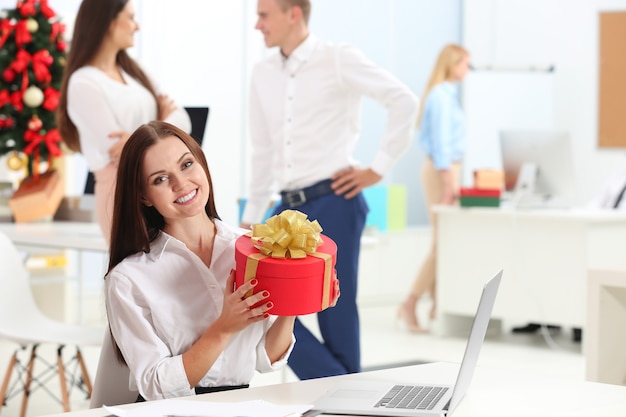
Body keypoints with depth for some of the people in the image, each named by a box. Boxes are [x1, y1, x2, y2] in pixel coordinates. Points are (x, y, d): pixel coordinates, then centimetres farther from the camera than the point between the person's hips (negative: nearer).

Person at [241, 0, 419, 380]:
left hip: (333, 203, -6)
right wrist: (250, 217, 17)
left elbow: (404, 101, -10)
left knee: (335, 313, -3)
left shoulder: (337, 59, -6)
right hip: (289, 207, 6)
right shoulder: (263, 74, 12)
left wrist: (378, 169, -10)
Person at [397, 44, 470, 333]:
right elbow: (440, 140, -19)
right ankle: (410, 304, -8)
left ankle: (438, 303, 14)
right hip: (443, 170, -10)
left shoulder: (447, 94, 15)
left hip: (446, 170, 10)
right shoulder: (441, 95, -14)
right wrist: (449, 181, -20)